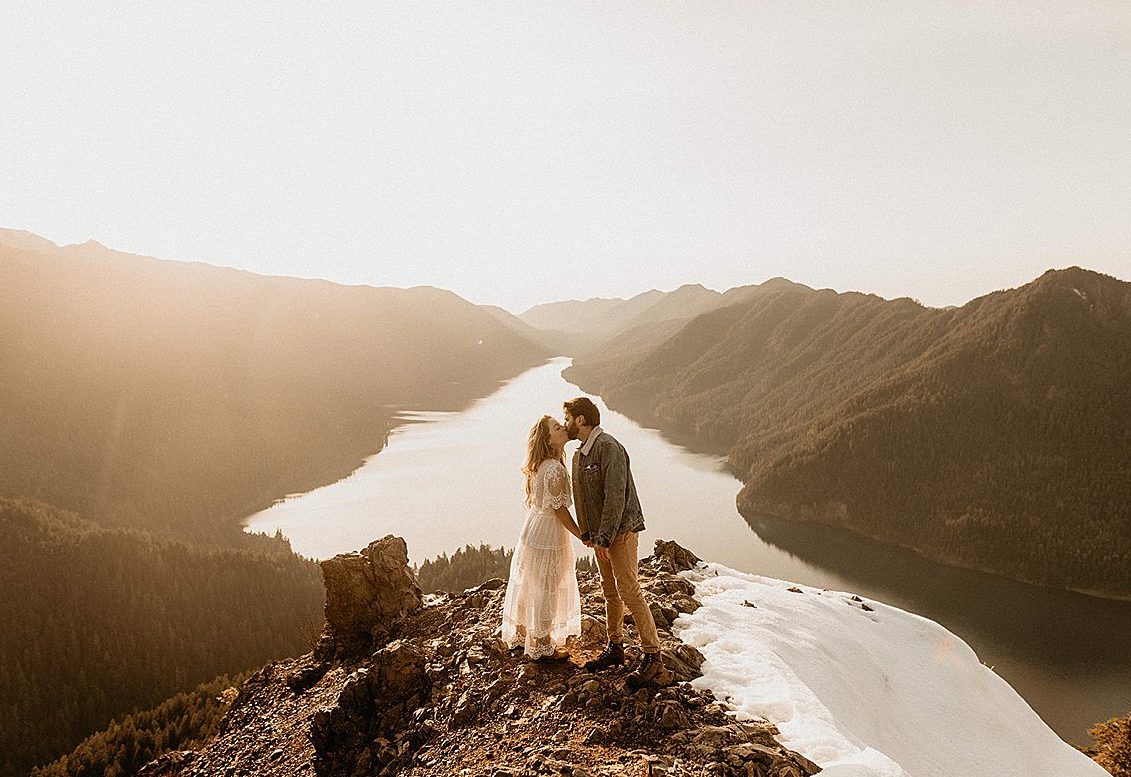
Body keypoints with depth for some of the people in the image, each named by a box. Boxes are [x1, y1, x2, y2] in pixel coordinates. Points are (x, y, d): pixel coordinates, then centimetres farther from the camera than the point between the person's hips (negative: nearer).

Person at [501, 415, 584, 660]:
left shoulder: (541, 465, 4)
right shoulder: (555, 469, -25)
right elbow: (559, 510, -22)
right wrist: (583, 536, -12)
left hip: (531, 530, 9)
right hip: (548, 535, -9)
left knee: (527, 585, 20)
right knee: (546, 590, 5)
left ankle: (520, 635, 36)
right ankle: (542, 647, 19)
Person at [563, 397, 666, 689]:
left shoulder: (608, 447, -18)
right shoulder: (578, 454, 13)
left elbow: (616, 495, -23)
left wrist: (604, 538, -22)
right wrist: (586, 534, 6)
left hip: (621, 531, -9)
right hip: (600, 535, 9)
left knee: (628, 591, -10)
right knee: (610, 593, 15)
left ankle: (652, 656, -4)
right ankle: (615, 648, 27)